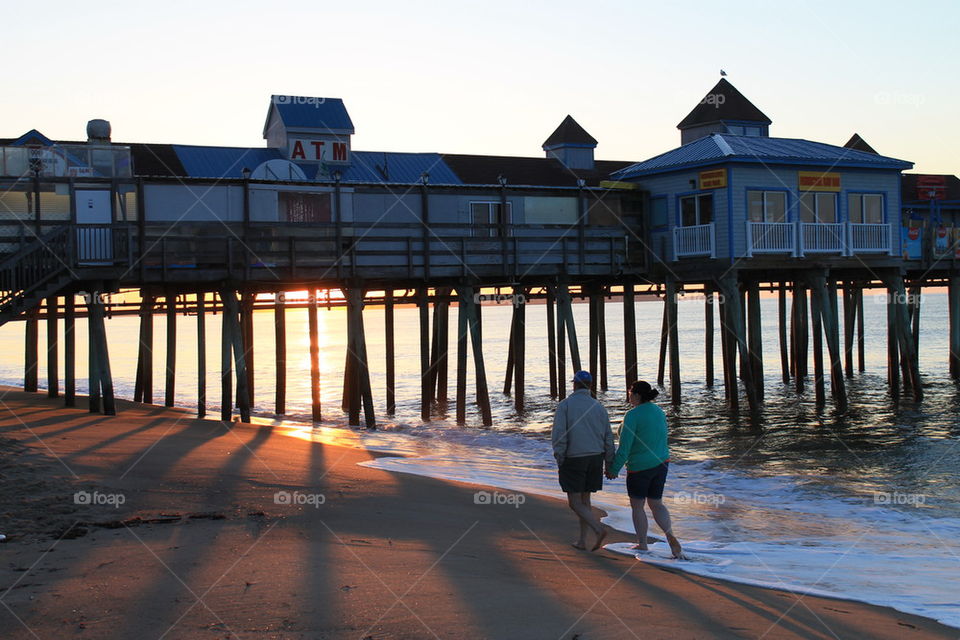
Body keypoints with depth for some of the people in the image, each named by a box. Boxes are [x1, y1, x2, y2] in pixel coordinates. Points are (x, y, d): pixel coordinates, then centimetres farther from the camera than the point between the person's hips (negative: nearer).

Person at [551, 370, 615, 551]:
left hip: (573, 460, -4)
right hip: (595, 459, 5)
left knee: (575, 503, 3)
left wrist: (559, 461, -8)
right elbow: (608, 438, 4)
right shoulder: (599, 407, 4)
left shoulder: (564, 405, -7)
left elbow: (558, 435, -15)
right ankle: (582, 541, 16)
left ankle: (599, 529, -17)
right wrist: (609, 464, 10)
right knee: (585, 499, 17)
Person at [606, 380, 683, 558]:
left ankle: (642, 545, 17)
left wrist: (614, 469, -12)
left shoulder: (633, 415, -19)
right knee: (656, 503, 15)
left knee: (637, 506, 10)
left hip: (639, 467, -7)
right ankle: (670, 535, -7)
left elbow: (625, 446, -20)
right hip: (661, 463, 7)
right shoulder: (659, 412, 5)